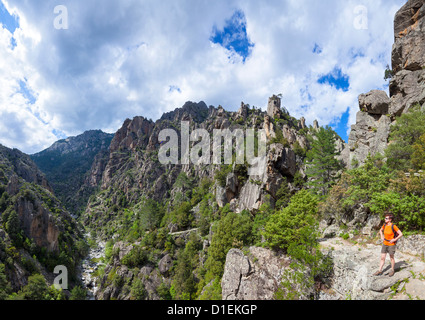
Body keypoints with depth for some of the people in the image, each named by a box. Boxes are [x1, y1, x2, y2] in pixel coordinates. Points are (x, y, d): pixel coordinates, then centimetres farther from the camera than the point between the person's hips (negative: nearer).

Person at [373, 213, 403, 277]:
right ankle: (380, 271, 15)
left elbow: (401, 234, -18)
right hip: (385, 244, 5)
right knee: (382, 258, 8)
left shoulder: (393, 226, -19)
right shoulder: (385, 225, -1)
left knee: (391, 258, 12)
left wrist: (394, 240, -17)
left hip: (391, 244, -5)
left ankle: (392, 270, 32)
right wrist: (382, 236, 4)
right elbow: (381, 230, 18)